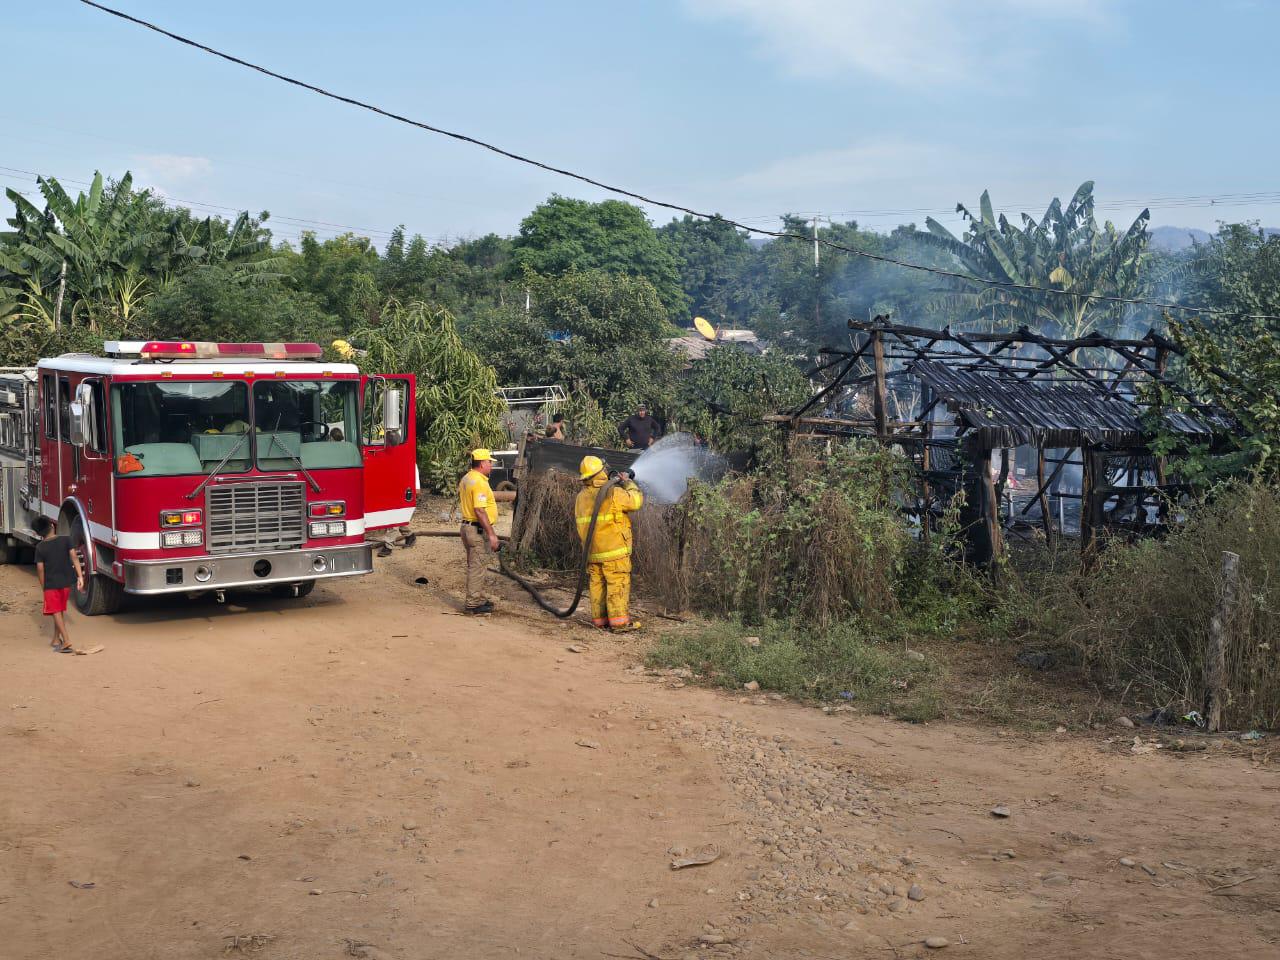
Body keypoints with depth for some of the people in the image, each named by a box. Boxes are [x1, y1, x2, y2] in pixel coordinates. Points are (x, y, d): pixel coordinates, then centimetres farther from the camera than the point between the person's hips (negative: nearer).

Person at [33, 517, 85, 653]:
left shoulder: (40, 547, -7)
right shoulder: (66, 540, -5)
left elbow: (40, 569, -5)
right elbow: (74, 557, -12)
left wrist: (43, 587, 6)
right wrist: (80, 576, -12)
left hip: (51, 584, -3)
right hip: (66, 582, 3)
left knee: (56, 613, 0)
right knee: (60, 611, 18)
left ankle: (66, 641, -13)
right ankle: (56, 639, 26)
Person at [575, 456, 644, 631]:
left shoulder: (581, 497, 8)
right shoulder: (613, 494, -14)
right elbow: (636, 501, -6)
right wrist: (628, 482, 8)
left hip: (592, 551, 7)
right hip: (613, 551, -7)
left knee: (597, 585, 11)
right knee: (618, 585, -3)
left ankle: (600, 619, 14)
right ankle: (619, 621, -4)